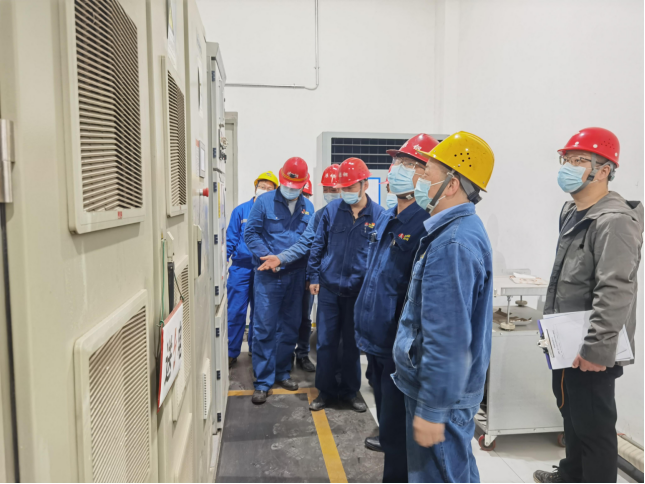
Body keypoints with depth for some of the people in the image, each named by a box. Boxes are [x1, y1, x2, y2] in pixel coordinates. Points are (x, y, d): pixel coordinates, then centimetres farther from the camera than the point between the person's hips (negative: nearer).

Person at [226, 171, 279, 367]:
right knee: (235, 312, -1)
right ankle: (231, 352, 13)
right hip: (241, 268, -1)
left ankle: (255, 348, 29)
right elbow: (231, 240, 4)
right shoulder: (241, 211, 2)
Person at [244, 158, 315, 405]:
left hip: (296, 275, 4)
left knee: (290, 327, 13)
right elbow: (251, 233, -2)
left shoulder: (308, 207, 9)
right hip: (268, 275, -3)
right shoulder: (264, 201, -1)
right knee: (265, 327, -3)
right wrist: (267, 257, -15)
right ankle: (263, 381, 9)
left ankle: (282, 372, 30)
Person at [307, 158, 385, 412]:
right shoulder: (331, 210, -1)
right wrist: (314, 276, 3)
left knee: (353, 343, 13)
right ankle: (326, 390, 25)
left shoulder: (378, 215, -5)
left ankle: (350, 391, 30)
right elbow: (318, 245, 6)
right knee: (326, 342, 8)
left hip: (358, 291, -1)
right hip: (329, 288, 1)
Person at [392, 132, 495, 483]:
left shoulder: (452, 243, -26)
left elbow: (448, 337, -29)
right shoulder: (464, 229, 8)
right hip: (455, 387, 10)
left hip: (442, 394, -10)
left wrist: (432, 409, -23)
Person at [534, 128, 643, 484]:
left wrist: (597, 350, -29)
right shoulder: (572, 212, 10)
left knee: (593, 426, 3)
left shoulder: (614, 221, -21)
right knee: (571, 413, 24)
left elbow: (616, 293, -29)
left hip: (590, 352, -10)